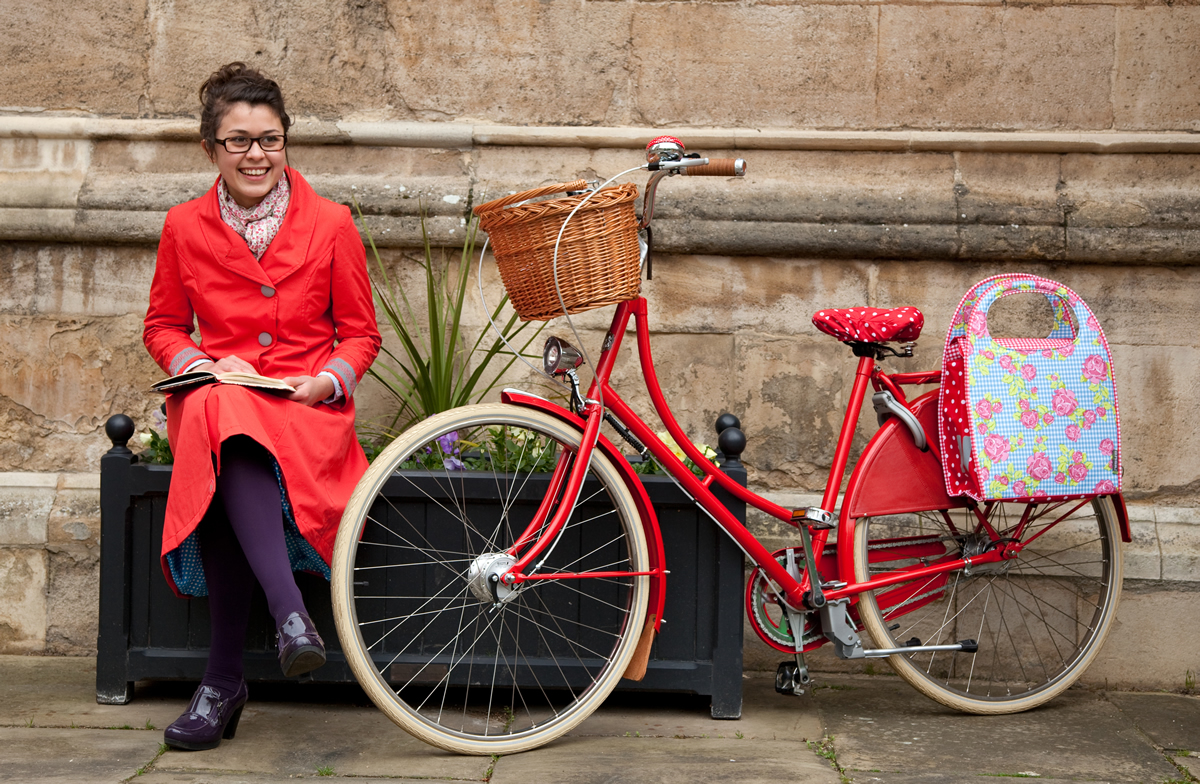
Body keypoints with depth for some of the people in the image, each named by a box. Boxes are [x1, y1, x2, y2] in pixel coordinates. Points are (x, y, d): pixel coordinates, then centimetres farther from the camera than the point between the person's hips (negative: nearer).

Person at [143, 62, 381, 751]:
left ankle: (224, 679, -35)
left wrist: (327, 380, -11)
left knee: (231, 453, -36)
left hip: (306, 407, -1)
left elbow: (360, 334, 10)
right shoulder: (185, 228, 8)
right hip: (213, 401, 2)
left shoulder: (330, 224, 4)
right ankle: (291, 613, -45)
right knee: (222, 428, -38)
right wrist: (203, 366, -3)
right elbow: (164, 326, 18)